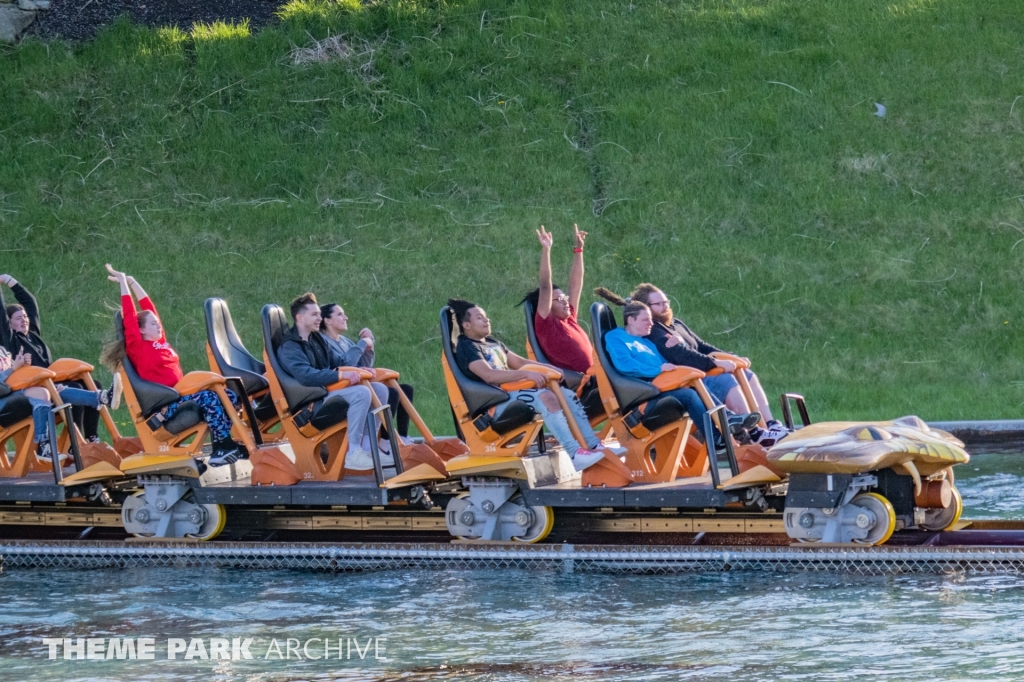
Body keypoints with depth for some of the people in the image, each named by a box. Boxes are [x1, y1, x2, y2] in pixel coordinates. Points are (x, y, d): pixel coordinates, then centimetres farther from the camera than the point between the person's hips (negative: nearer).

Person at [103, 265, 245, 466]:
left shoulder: (160, 343, 20)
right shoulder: (137, 347, 1)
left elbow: (149, 309, 27)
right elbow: (130, 316, -3)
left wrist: (131, 282, 27)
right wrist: (123, 282, 2)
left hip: (182, 395, 9)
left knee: (229, 396, -7)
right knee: (208, 397, -31)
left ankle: (226, 444, -15)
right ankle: (222, 446, -34)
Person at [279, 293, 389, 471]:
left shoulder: (318, 339, 18)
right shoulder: (289, 348, -11)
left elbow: (338, 361, 22)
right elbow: (306, 376, -26)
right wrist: (340, 375, -32)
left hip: (329, 388, 9)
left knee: (380, 390, 2)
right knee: (361, 393, -29)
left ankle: (368, 447, 0)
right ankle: (353, 454, -31)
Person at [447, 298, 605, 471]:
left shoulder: (492, 343, 22)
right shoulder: (466, 348, -7)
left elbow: (518, 362, 26)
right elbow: (488, 375, -22)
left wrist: (549, 368, 10)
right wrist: (526, 374, -27)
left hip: (512, 393, 9)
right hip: (495, 405, -9)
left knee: (567, 394, 0)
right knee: (546, 397, -31)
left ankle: (595, 446, -4)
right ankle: (575, 454, -39)